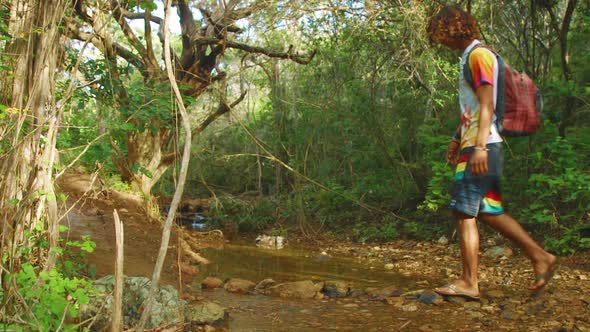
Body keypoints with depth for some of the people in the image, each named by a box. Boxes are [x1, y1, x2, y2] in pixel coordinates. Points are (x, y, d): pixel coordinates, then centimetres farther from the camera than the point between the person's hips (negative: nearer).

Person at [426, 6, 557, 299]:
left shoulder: (479, 55, -9)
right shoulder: (470, 58, 20)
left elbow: (486, 105, -18)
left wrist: (479, 146, -25)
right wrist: (457, 139, 27)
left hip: (482, 147, -10)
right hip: (473, 145, 10)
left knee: (465, 213, -7)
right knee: (488, 211, 13)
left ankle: (469, 282, -2)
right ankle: (540, 257, 18)